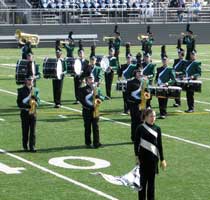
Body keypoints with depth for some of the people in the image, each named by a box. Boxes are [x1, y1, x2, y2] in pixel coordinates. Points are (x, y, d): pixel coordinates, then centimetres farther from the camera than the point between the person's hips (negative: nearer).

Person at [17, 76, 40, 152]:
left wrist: (35, 98, -13)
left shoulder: (35, 90, 10)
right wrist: (27, 106, -19)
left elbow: (38, 101, 9)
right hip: (24, 112, -2)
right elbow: (19, 103, -5)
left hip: (33, 112, 3)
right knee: (25, 131, 2)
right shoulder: (21, 90, -1)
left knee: (33, 131, -2)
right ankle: (25, 147, 12)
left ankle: (32, 147, 0)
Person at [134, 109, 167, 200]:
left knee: (151, 179, 7)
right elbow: (136, 143, -2)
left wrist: (162, 159, 7)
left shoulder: (157, 129, 3)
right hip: (143, 157, -2)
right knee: (143, 179, 1)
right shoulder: (140, 128, -5)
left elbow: (159, 145, 7)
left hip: (153, 157, 2)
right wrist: (137, 156, -7)